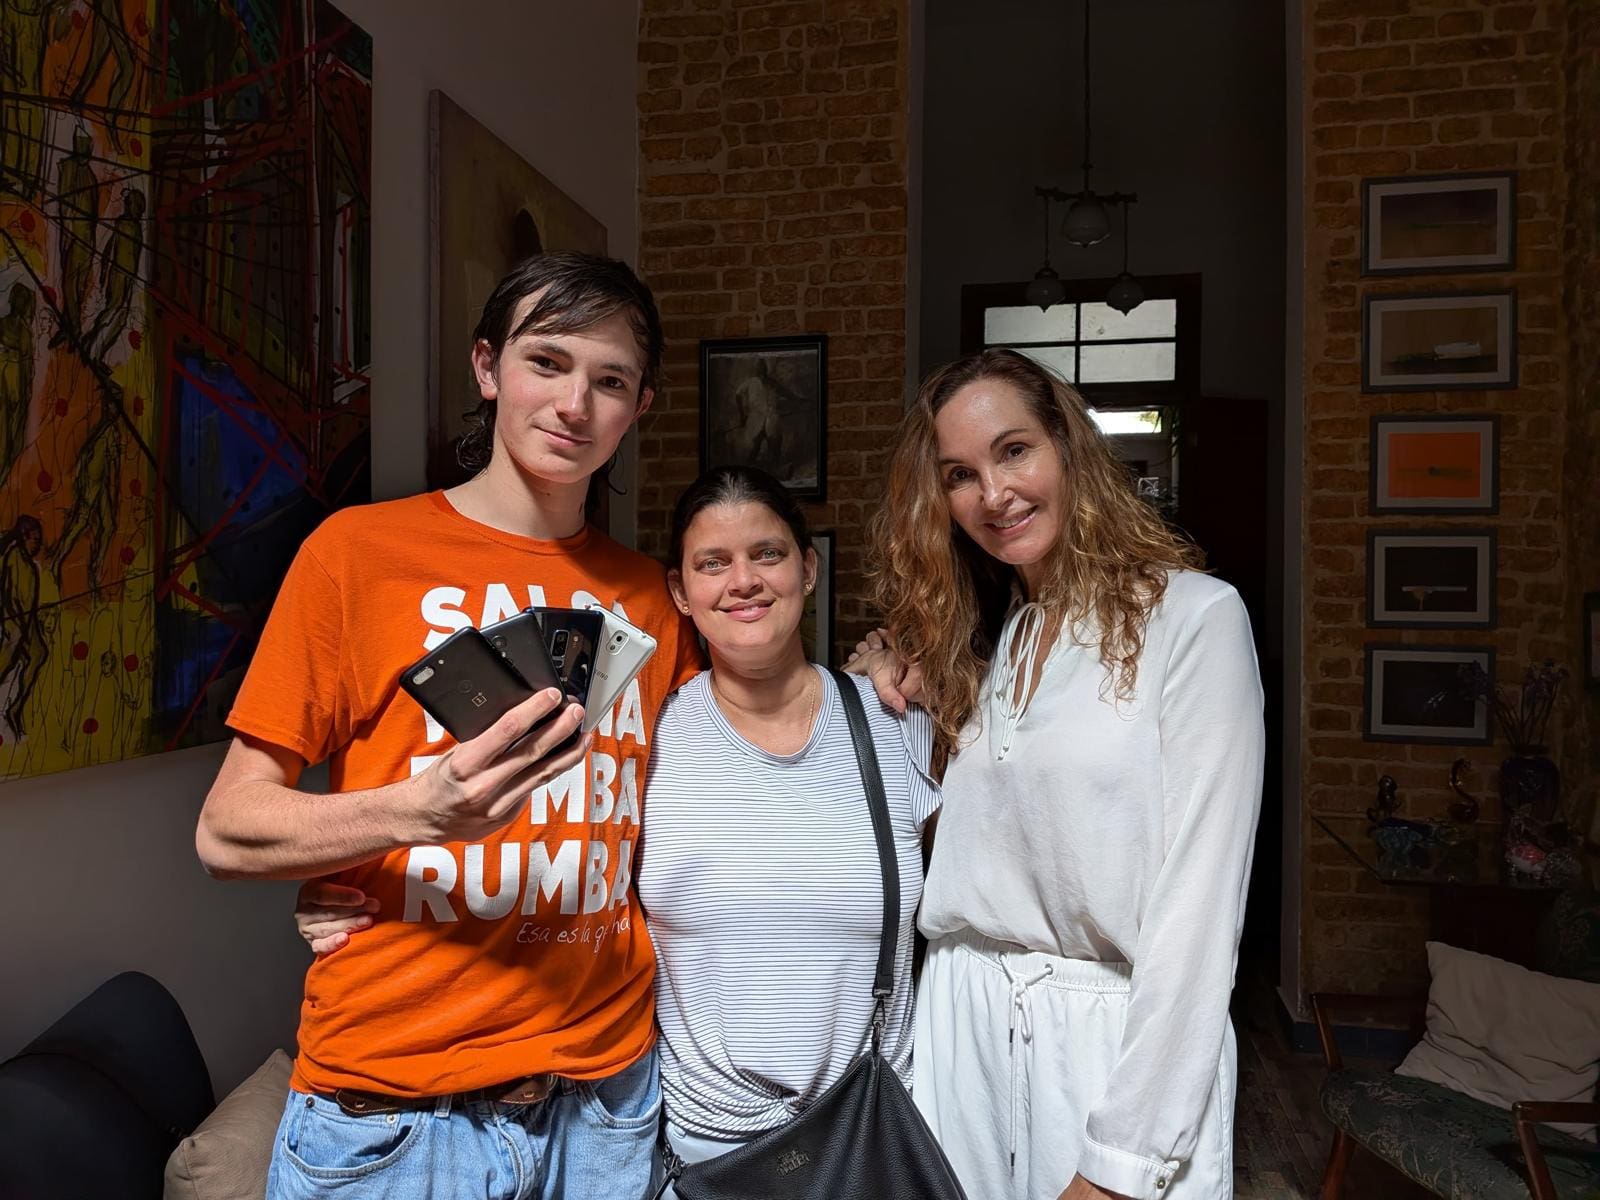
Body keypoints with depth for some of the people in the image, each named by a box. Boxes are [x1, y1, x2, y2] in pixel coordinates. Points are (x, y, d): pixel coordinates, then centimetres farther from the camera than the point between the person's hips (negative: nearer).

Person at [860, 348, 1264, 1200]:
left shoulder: (1194, 617, -12)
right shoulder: (979, 638, 8)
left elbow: (1197, 907, -15)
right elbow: (969, 862, 9)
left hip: (1117, 1035, -5)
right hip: (961, 1025, 6)